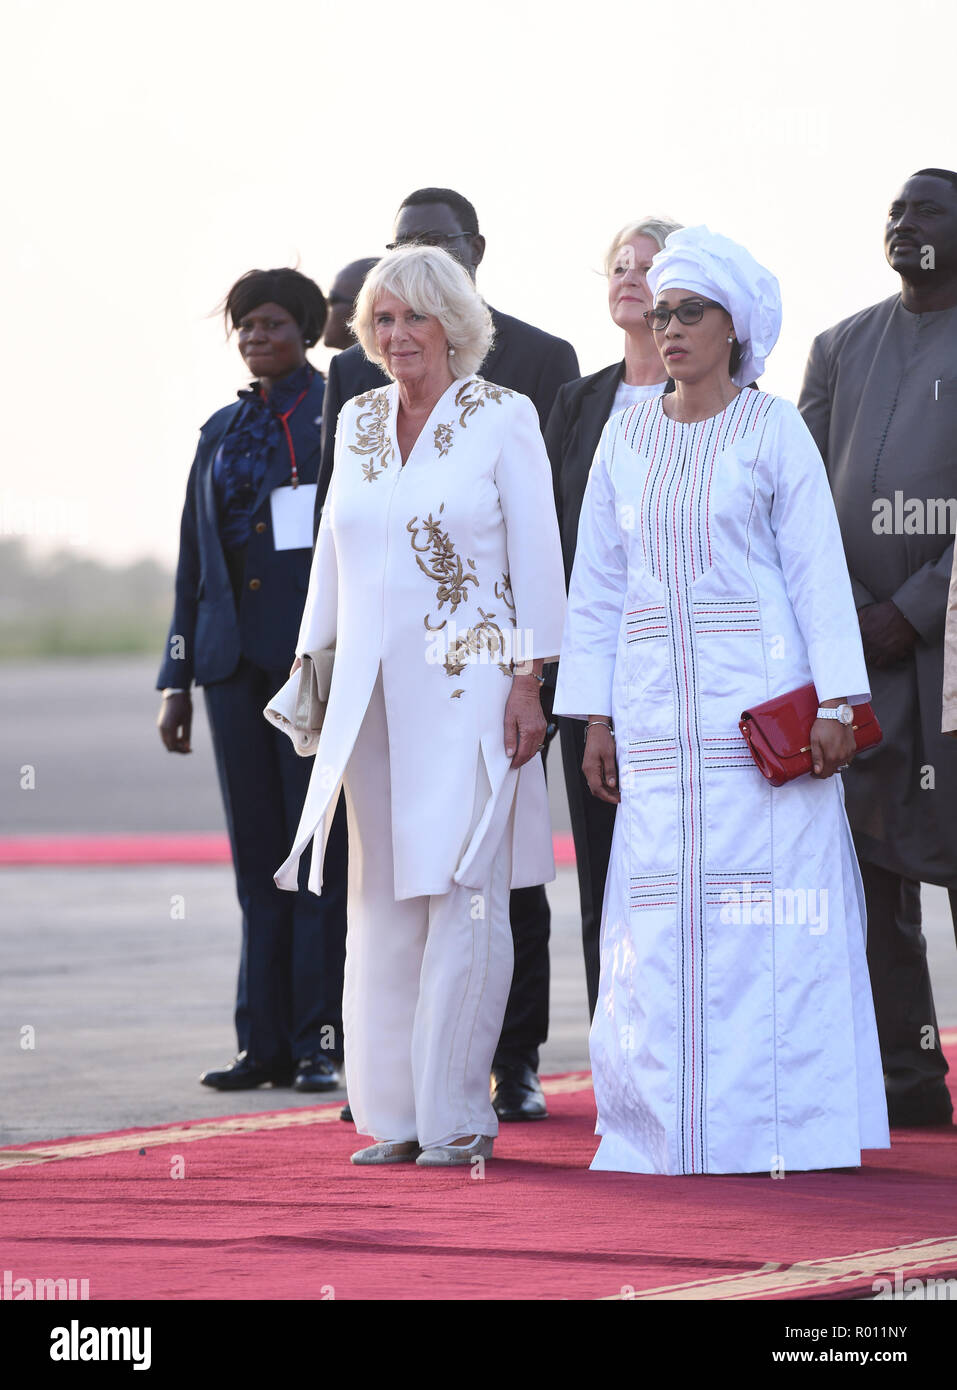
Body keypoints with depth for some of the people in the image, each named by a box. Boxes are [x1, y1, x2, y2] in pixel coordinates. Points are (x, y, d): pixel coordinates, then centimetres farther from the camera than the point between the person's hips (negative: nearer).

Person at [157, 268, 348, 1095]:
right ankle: (266, 1042, 8)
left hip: (318, 654, -5)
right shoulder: (223, 431, 16)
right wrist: (177, 678, 12)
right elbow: (195, 561, 17)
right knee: (256, 855, 5)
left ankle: (321, 1043, -3)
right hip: (237, 657, 5)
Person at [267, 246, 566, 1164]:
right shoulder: (357, 423, 13)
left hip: (470, 691, -5)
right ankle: (397, 1115, 7)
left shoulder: (502, 418, -2)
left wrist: (528, 682, -9)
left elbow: (535, 557, -4)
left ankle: (456, 1115, -3)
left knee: (462, 897, -7)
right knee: (380, 902, 3)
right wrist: (315, 664, 16)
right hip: (373, 695, 5)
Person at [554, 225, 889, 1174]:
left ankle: (773, 1128, -1)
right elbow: (598, 584, 13)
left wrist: (833, 703, -10)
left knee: (767, 904, -5)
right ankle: (669, 1125, 5)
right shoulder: (626, 436, 11)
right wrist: (595, 718, 8)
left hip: (760, 697, -3)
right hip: (657, 701, 3)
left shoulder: (773, 430, 1)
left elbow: (817, 569, -2)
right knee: (662, 912, 0)